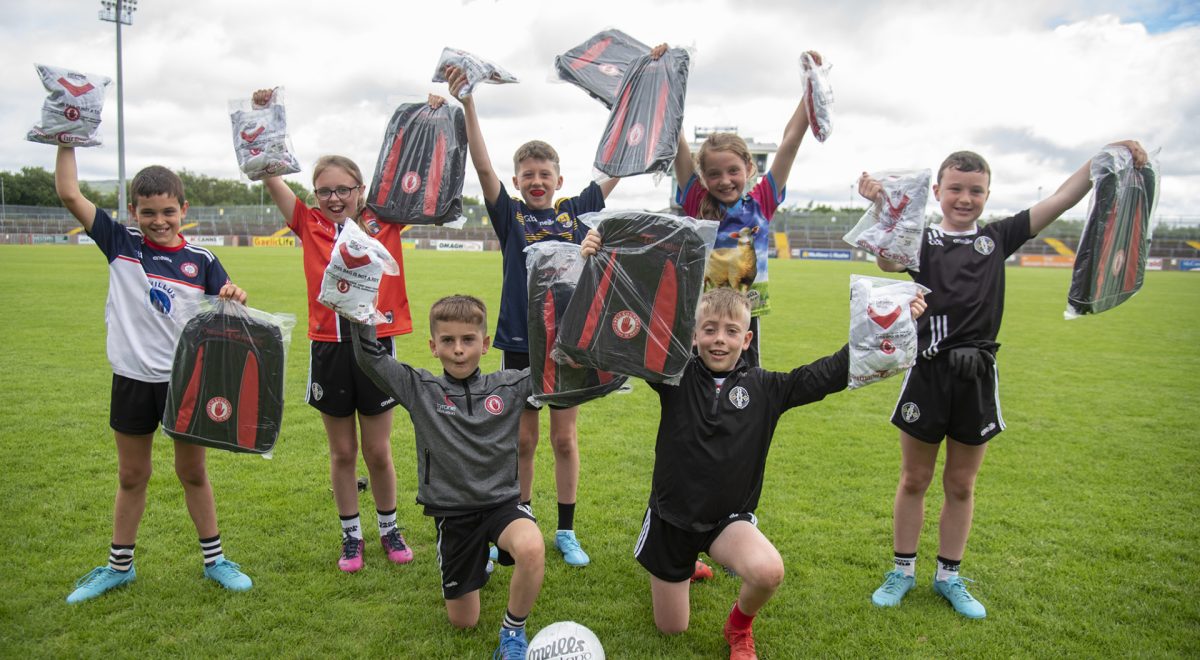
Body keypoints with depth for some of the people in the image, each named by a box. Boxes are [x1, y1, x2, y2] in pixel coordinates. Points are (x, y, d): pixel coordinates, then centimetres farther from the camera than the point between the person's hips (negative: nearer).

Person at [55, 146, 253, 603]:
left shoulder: (200, 261, -4)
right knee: (131, 477, 15)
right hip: (133, 379, 1)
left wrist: (235, 299, -22)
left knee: (193, 473, 12)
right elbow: (69, 194, -5)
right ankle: (119, 566, 31)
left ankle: (214, 561, 24)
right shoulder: (120, 245, -2)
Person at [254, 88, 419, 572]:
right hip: (328, 348, 1)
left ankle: (389, 528, 30)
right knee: (342, 451, 13)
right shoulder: (309, 226, 3)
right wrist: (261, 115, -8)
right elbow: (269, 173, 0)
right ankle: (351, 535, 29)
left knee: (378, 451, 9)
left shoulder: (384, 223, 1)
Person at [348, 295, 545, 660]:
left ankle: (513, 630, -7)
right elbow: (370, 358, -12)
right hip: (451, 513, 1)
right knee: (463, 622, 10)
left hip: (502, 502, -1)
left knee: (532, 550, -36)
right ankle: (479, 557, 42)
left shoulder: (509, 386, -4)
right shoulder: (420, 390, -5)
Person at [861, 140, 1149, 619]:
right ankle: (902, 571, 26)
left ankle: (949, 576, 30)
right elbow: (889, 261, -23)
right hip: (929, 373, -2)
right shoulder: (923, 240, -1)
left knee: (961, 484, 14)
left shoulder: (997, 237, 8)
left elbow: (1062, 199, 4)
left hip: (978, 377, 3)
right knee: (914, 479, 10)